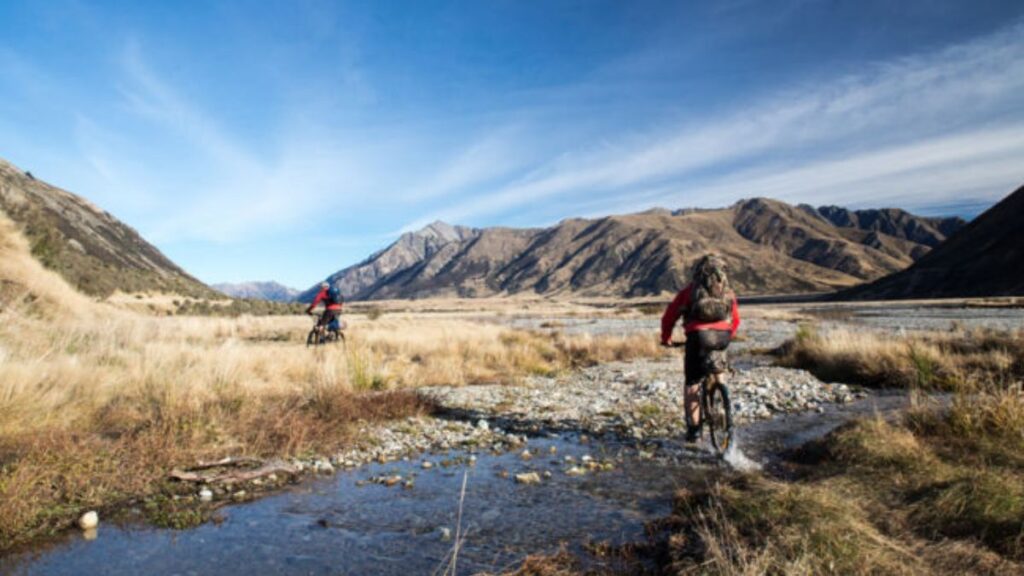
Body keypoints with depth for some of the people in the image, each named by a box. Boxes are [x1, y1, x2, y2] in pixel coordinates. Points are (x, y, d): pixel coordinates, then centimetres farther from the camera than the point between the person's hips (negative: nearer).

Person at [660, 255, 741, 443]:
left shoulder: (689, 291, 18)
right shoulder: (728, 292, 23)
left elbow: (669, 316, 18)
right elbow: (736, 320, 27)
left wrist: (666, 338, 31)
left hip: (698, 336, -2)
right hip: (722, 337, 2)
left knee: (692, 384, 9)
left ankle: (693, 429, 6)